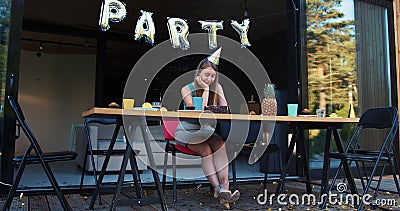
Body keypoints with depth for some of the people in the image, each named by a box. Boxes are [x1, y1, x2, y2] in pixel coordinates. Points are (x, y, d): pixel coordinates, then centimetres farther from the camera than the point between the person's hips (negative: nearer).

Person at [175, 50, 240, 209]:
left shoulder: (217, 88, 3)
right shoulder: (187, 89, -9)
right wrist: (205, 90, -17)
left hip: (206, 131, 3)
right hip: (187, 131, -3)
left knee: (219, 144, -29)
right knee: (205, 149, -31)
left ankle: (224, 190, -39)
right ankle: (219, 189, -36)